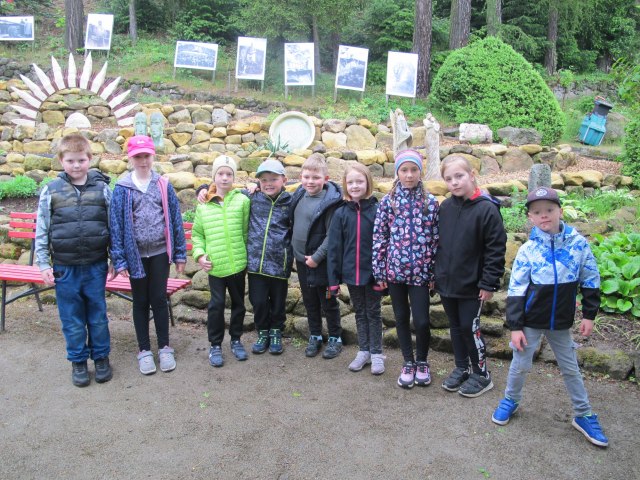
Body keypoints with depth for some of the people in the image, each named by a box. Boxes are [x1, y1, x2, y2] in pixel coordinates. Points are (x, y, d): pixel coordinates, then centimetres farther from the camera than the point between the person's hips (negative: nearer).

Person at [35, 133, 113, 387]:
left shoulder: (102, 188, -1)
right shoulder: (51, 190, -2)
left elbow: (114, 226, 4)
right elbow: (41, 230, 2)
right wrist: (43, 264, 0)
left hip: (95, 265, 0)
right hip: (64, 268, 0)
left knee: (98, 315, 12)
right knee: (72, 318, 11)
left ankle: (101, 357, 29)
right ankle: (78, 361, 27)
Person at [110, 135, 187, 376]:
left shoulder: (164, 185, 0)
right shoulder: (121, 188, -3)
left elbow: (175, 219, 3)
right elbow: (116, 224, -3)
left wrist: (180, 254, 3)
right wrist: (119, 260, -6)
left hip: (160, 252, 0)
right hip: (135, 254, 0)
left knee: (159, 299, 6)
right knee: (140, 302, 10)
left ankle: (165, 347, 21)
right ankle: (144, 350, 22)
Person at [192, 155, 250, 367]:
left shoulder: (242, 200, -3)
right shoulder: (203, 205, 1)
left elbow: (246, 231, 1)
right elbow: (197, 233, 8)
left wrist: (247, 254, 0)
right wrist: (199, 254, -4)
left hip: (237, 263, 0)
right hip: (214, 265, 0)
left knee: (238, 302, 13)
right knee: (216, 304, 3)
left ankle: (236, 340, 31)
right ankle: (215, 345, 19)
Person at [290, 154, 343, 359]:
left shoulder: (329, 201, -17)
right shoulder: (299, 196, 3)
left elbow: (332, 235, -19)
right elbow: (294, 225, 16)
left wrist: (317, 257, -19)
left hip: (320, 262, -6)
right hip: (301, 259, 6)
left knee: (328, 302, 8)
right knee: (309, 301, 17)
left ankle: (335, 338, 23)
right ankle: (315, 337, 32)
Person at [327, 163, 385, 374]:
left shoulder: (377, 210, -9)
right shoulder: (341, 213, -2)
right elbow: (334, 247, -1)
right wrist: (333, 278, -3)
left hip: (371, 273, -3)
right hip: (351, 273, 3)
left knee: (373, 313, 10)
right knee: (360, 313, 16)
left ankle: (376, 353, 22)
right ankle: (363, 351, 29)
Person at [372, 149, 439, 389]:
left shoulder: (430, 202, 0)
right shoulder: (387, 202, 0)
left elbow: (436, 238, 2)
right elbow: (379, 237, 1)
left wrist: (434, 272, 1)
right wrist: (379, 272, -1)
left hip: (420, 271, -1)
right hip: (395, 269, 1)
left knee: (421, 320, -3)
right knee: (401, 318, 12)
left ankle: (422, 362, 22)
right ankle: (408, 363, 29)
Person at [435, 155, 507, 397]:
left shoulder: (487, 209, -16)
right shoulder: (445, 207, 3)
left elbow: (496, 249, -14)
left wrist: (489, 284, -15)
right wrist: (436, 273, 12)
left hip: (471, 285, -6)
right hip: (446, 283, 6)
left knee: (469, 328, 3)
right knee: (455, 327, 16)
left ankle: (481, 374, 21)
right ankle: (461, 368, 32)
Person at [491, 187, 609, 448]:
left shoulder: (578, 243, -7)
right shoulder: (527, 250, -11)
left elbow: (590, 280, 3)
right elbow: (516, 290, -9)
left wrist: (589, 314, 3)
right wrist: (515, 326, -10)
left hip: (561, 322, 2)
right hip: (531, 321, -1)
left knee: (570, 368, 14)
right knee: (520, 365, 9)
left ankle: (583, 416, 29)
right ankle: (511, 400, 34)